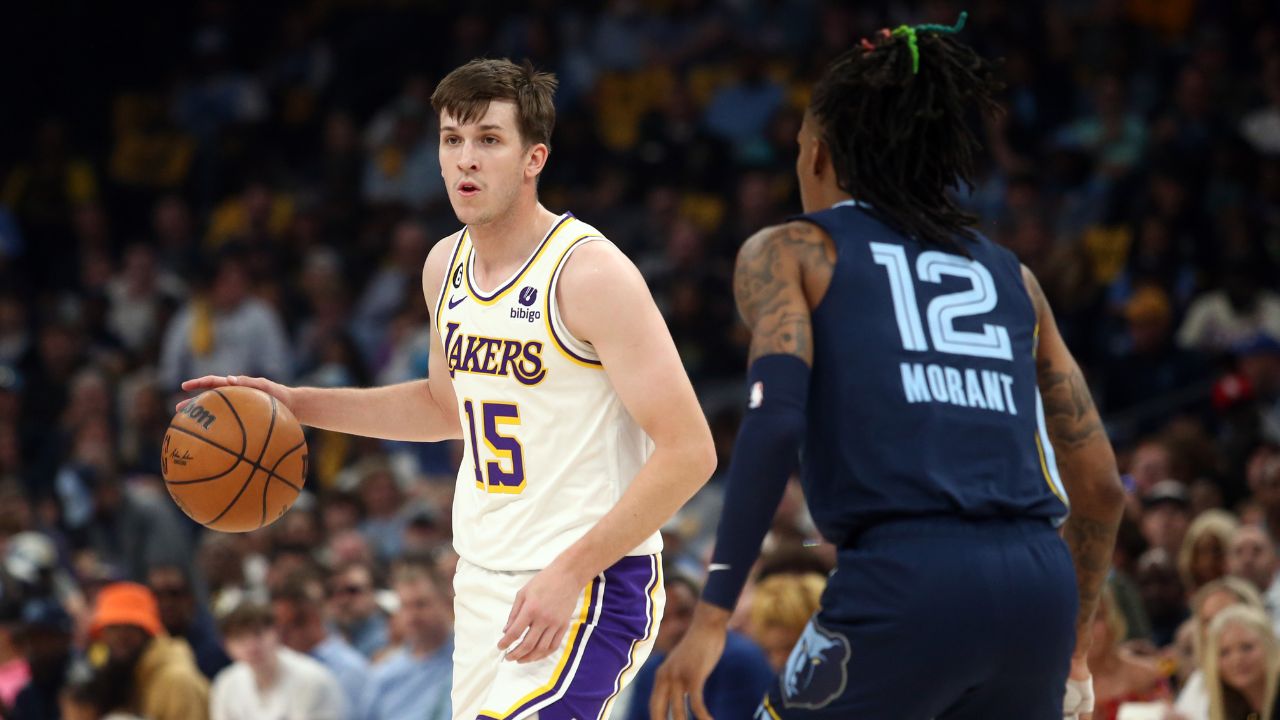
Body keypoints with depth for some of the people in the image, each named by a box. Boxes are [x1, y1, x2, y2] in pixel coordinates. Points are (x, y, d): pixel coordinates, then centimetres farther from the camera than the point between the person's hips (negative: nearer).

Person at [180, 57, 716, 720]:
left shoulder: (589, 273, -17)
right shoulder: (446, 265, 7)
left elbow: (688, 452, -20)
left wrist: (570, 573, -24)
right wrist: (297, 404, 17)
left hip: (591, 586, -8)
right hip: (483, 582, 8)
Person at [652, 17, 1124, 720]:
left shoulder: (788, 252, 12)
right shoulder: (1010, 276, 24)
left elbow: (775, 419, -7)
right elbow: (1100, 487, 22)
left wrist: (712, 615, -9)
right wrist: (1072, 647, 34)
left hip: (903, 580, -5)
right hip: (1037, 583, 5)